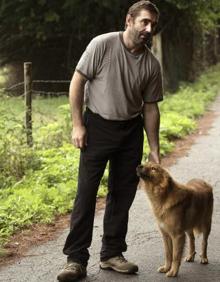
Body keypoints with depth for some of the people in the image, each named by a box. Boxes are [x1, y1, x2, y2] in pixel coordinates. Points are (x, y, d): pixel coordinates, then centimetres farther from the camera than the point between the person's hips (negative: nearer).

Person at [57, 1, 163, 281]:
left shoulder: (152, 64, 0)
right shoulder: (102, 45, -12)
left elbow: (150, 107, 7)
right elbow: (77, 81, -8)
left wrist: (154, 150, 5)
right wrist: (77, 124, -11)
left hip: (131, 131, 4)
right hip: (98, 126, -4)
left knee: (122, 195, 8)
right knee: (86, 192, -6)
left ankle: (112, 254, 21)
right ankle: (76, 260, -1)